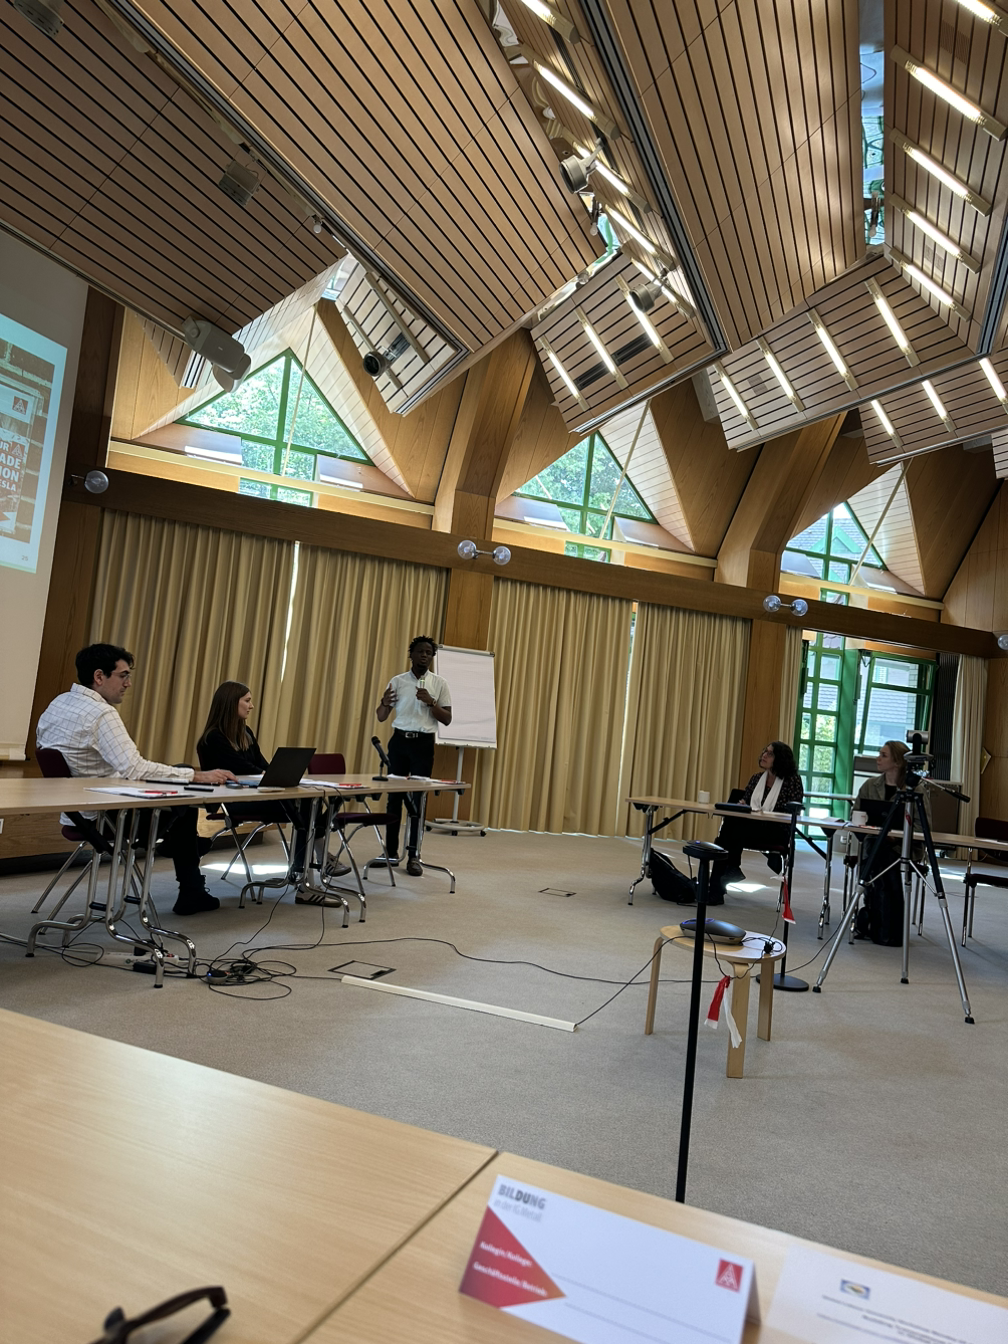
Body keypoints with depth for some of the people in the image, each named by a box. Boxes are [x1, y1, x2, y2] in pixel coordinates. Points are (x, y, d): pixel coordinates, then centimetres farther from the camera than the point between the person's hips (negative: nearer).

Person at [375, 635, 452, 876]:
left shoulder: (440, 684, 2)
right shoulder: (397, 681, 4)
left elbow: (447, 720, -1)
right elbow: (381, 718, 6)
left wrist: (430, 702, -16)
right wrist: (384, 702, -17)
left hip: (423, 743, -1)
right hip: (399, 740, 2)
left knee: (417, 799, -3)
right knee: (394, 796, 4)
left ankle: (413, 856, 0)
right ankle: (391, 851, 14)